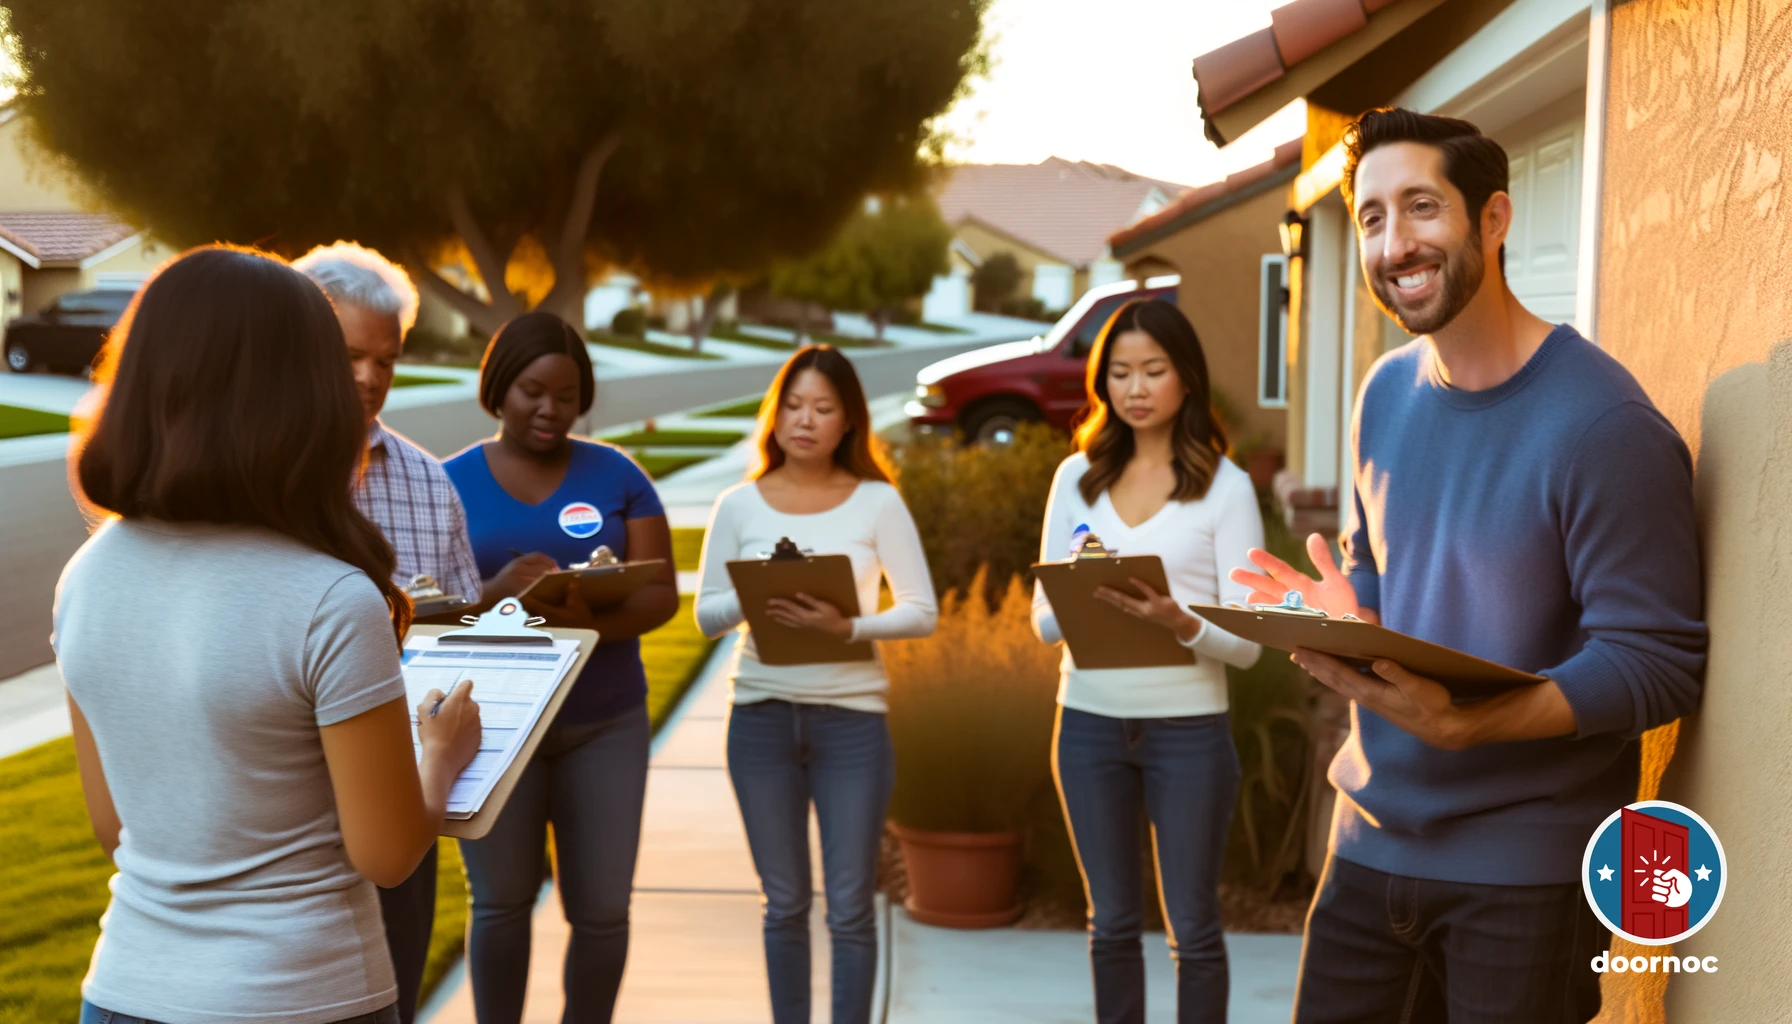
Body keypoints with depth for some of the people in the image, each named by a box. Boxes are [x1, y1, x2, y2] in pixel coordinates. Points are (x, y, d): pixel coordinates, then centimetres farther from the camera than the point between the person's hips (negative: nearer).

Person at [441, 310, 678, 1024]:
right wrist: (494, 593, -25)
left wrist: (592, 618, -23)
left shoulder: (616, 475, 3)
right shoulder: (453, 481, 1)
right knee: (501, 902, 4)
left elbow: (661, 594, -3)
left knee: (602, 909, 1)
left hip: (605, 723, 1)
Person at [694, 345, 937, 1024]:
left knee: (850, 907, 2)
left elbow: (922, 611, -2)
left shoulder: (878, 503, -1)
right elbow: (705, 616, 3)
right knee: (785, 903, 10)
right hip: (761, 717, 1)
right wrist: (750, 599, -18)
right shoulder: (739, 505, 3)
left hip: (851, 718, -1)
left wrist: (850, 627, -19)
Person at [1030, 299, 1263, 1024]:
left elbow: (1246, 643, -8)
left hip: (1189, 726, -3)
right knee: (1111, 920, 14)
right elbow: (1045, 622, 5)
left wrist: (1178, 622, -27)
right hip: (1090, 722, 3)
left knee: (1192, 926, 7)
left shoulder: (1226, 486, -4)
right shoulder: (1077, 477, 6)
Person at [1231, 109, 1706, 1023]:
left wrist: (1458, 723, -31)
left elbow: (1660, 664, -19)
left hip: (1526, 867, -6)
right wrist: (1346, 615, -5)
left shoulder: (1604, 424, -17)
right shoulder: (1387, 392, 5)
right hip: (1372, 836, 6)